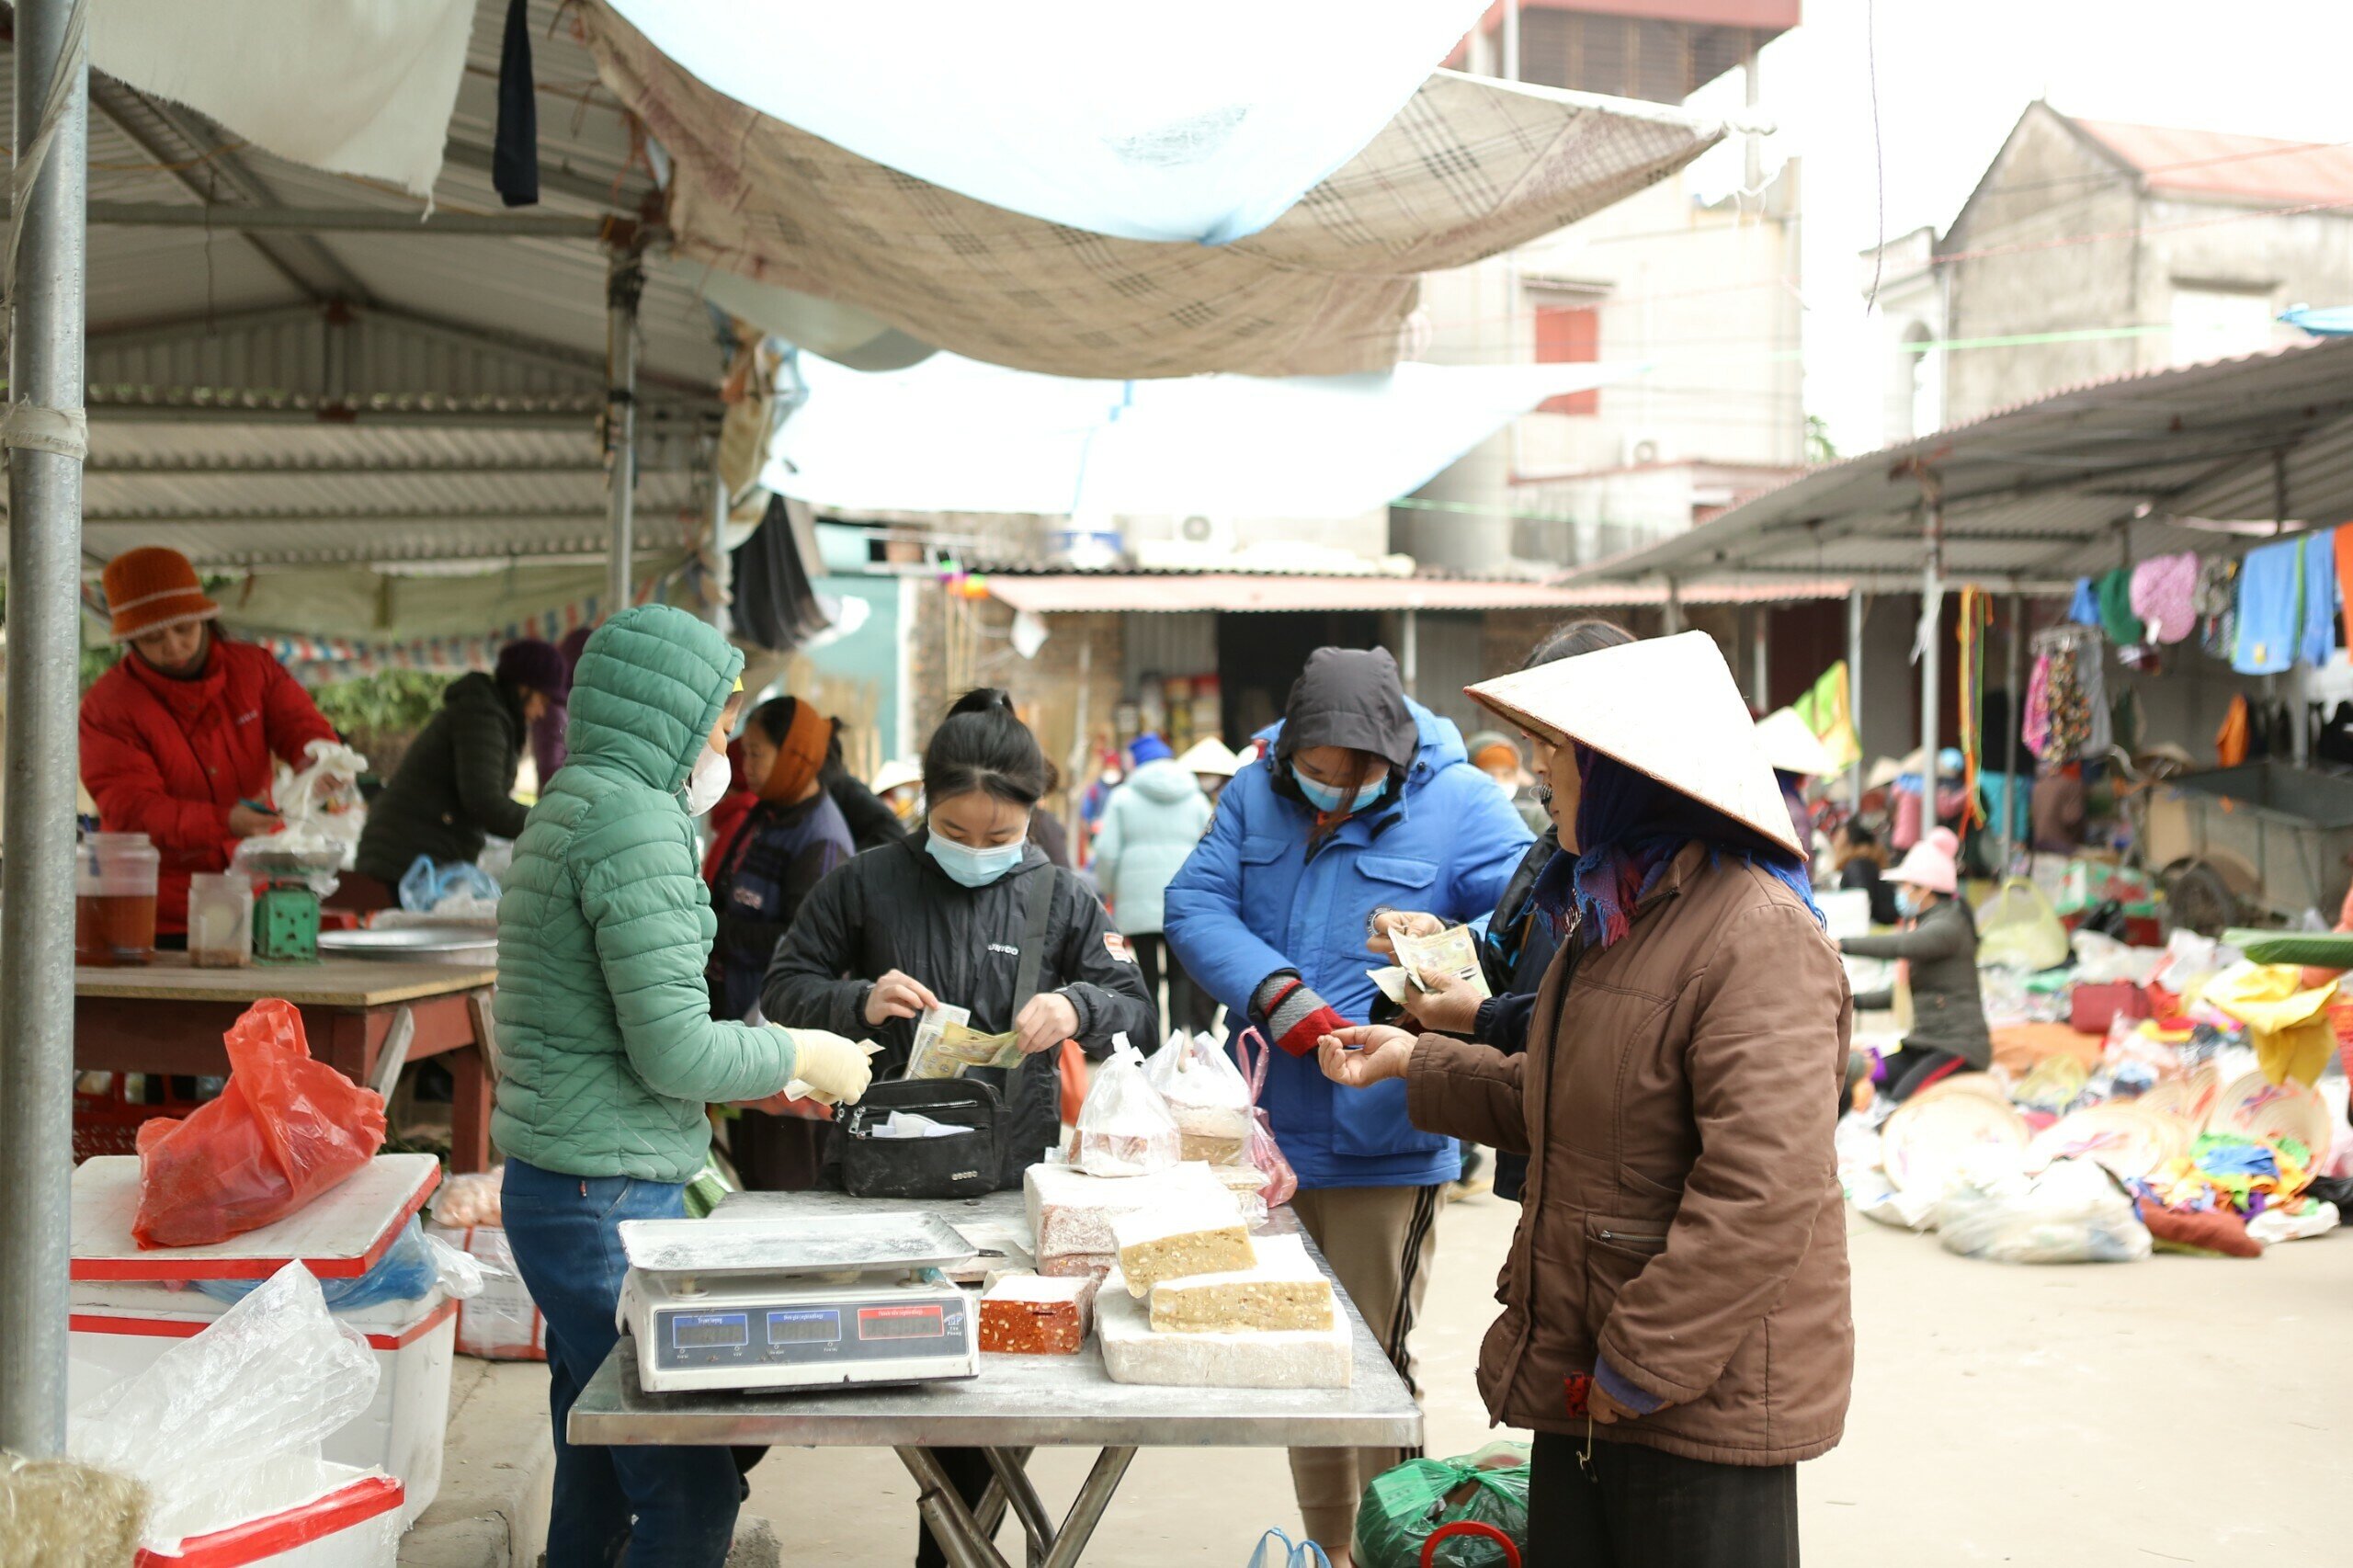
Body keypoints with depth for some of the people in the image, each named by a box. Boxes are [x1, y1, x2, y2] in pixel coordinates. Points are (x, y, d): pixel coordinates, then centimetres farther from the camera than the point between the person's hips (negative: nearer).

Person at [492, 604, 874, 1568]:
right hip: (611, 1199, -10)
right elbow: (673, 1050, -19)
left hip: (564, 1190, 10)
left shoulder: (573, 807, 16)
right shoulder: (634, 818, -15)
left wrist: (768, 1072, 17)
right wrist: (799, 1057, -4)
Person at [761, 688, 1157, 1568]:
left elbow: (1136, 1009, 1)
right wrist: (859, 1002, -18)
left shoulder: (1059, 897, 3)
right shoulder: (867, 884, -1)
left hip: (1011, 1174, 1)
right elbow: (784, 989, 2)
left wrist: (1077, 1006, -21)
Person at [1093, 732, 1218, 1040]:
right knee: (1182, 976, 8)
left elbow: (1107, 853, -2)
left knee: (1147, 977, 5)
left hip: (1137, 906, -1)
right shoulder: (1197, 800, 10)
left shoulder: (1122, 798, 4)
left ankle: (1149, 1049, 3)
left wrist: (1107, 891, 13)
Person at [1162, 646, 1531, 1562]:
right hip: (1274, 1136, 5)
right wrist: (1274, 991, -19)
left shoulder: (1460, 805, -8)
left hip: (1386, 1146, -5)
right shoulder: (1255, 796, 4)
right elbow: (1193, 905, -4)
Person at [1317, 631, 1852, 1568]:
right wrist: (1415, 1063, 22)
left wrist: (1643, 1367, -21)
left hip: (1706, 1398, -9)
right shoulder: (1612, 914, 14)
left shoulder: (1757, 936, -19)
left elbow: (1763, 1190, -26)